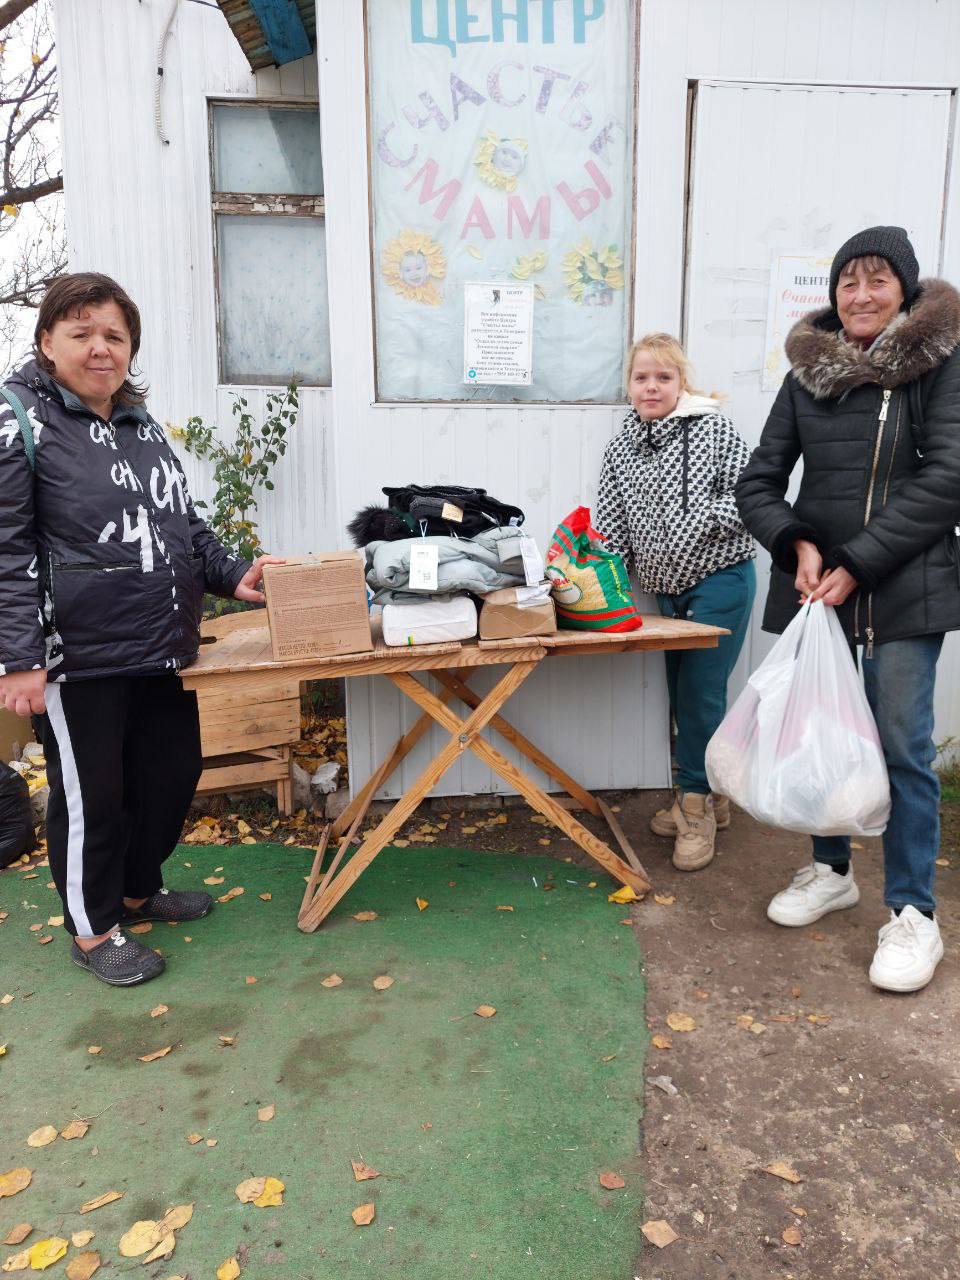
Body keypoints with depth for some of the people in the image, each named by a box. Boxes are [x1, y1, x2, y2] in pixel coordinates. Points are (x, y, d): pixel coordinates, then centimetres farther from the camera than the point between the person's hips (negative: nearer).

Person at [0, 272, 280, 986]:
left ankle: (140, 888, 40)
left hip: (162, 648, 8)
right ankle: (92, 928, 27)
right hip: (78, 658, -7)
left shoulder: (142, 424, 14)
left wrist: (231, 575, 7)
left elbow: (183, 523, 22)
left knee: (173, 771, 16)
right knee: (91, 792, 5)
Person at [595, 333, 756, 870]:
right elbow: (612, 522, 8)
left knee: (702, 694, -6)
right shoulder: (623, 445, 7)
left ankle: (695, 807, 8)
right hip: (669, 587, 7)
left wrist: (702, 521, -23)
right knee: (682, 691, 13)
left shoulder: (712, 427, -9)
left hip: (719, 580, -6)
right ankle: (708, 799, 28)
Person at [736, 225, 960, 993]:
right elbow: (758, 484, 6)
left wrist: (857, 565, -16)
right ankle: (831, 871, 32)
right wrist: (797, 546, -12)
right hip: (815, 584, 4)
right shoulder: (809, 373, 8)